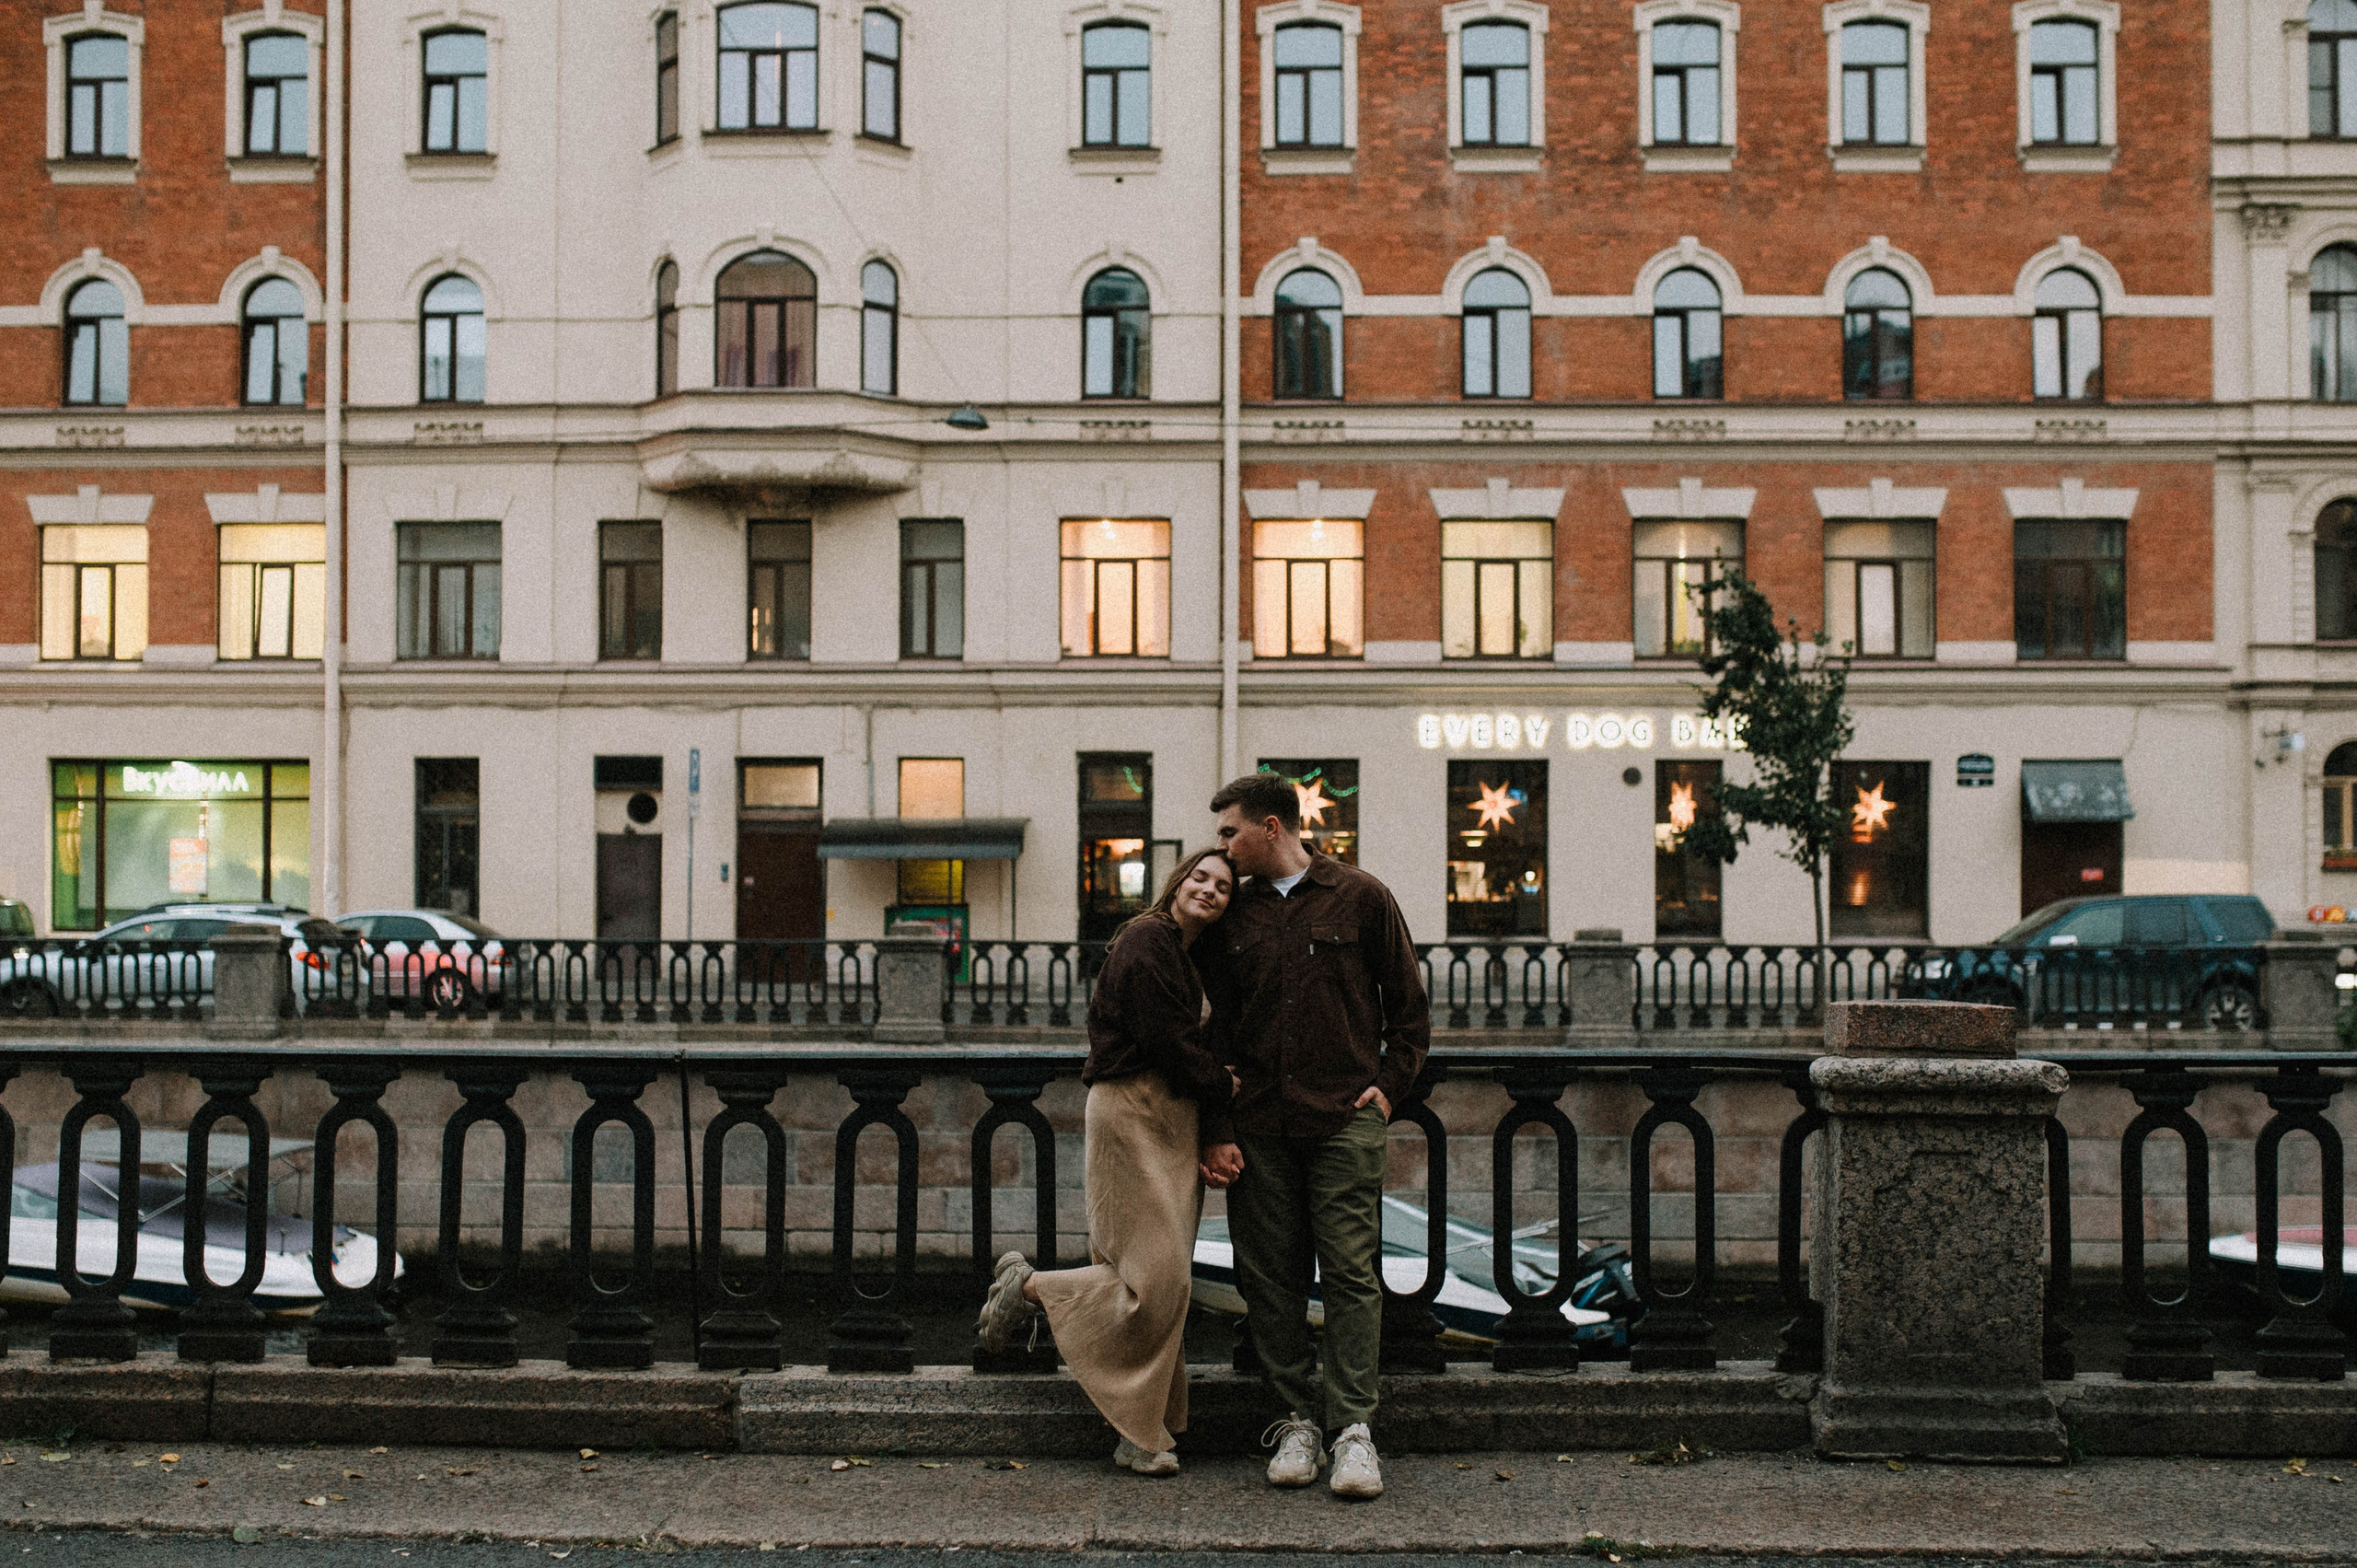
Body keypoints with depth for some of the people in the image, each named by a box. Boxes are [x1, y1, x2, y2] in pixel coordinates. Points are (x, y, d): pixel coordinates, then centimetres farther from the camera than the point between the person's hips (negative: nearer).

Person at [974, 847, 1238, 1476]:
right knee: (1154, 1278, -12)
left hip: (1175, 1122, 9)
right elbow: (1165, 1040, -16)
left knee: (1166, 1283, 6)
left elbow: (1199, 1047, 14)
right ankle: (1028, 1287, 8)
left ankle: (1140, 1435, 9)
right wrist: (1224, 1085, -1)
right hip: (1133, 1111, -9)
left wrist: (1217, 1137, 2)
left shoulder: (1196, 960, 19)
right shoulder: (1146, 940, -10)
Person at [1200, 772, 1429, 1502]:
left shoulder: (1361, 898, 3)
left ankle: (1353, 1429, -5)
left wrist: (1388, 1086, -1)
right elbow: (1218, 1024, 14)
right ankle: (1297, 1421, 9)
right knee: (1269, 1279, 2)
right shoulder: (1234, 914, 11)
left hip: (1344, 1119, -3)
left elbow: (1409, 1005, 9)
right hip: (1259, 1126, 3)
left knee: (1351, 1273, -6)